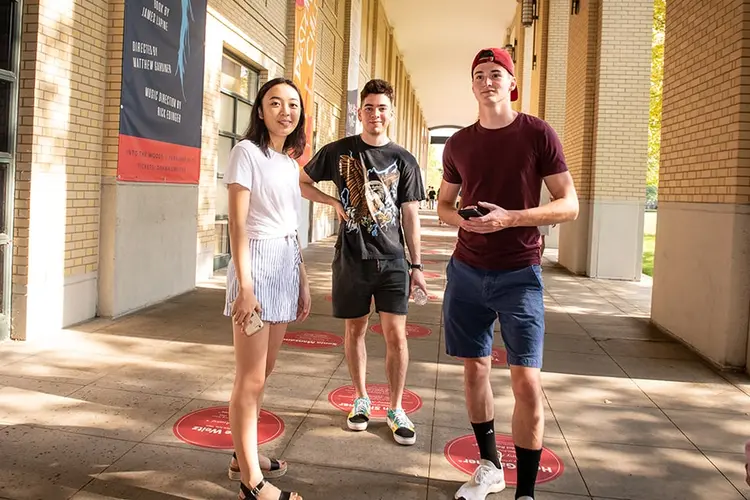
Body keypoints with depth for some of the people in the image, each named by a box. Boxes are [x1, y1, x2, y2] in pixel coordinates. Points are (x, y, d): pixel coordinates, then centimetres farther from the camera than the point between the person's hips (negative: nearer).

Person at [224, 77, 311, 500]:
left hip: (287, 267, 8)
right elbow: (238, 224, -14)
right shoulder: (247, 152, -8)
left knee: (264, 371, 15)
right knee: (251, 377, -3)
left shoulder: (290, 162, 14)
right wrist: (244, 286, -20)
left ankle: (245, 454, 30)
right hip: (257, 263, -8)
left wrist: (304, 282, 16)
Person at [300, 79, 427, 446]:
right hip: (351, 259, 1)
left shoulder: (404, 161, 3)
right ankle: (361, 399, 29)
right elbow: (302, 183, 13)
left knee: (396, 335, -2)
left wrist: (416, 265, 2)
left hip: (391, 260, 0)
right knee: (354, 331, 11)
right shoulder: (338, 152, 2)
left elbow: (410, 215, 5)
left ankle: (396, 409, 13)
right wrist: (335, 202, -4)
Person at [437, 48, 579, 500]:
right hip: (467, 272, 4)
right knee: (475, 368, 10)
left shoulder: (538, 134, -3)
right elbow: (444, 205, 17)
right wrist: (463, 219, -7)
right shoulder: (459, 143, 8)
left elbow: (569, 205, -4)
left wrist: (510, 217, -19)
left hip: (518, 275, -4)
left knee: (527, 381, -8)